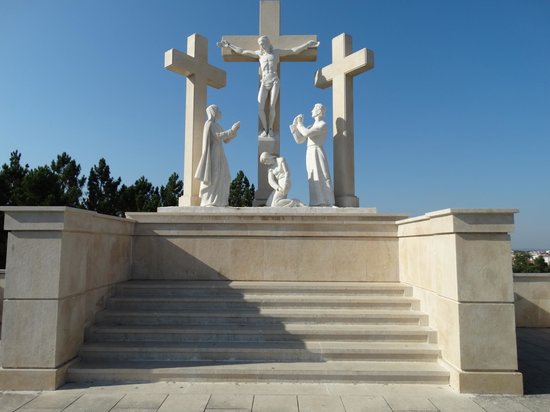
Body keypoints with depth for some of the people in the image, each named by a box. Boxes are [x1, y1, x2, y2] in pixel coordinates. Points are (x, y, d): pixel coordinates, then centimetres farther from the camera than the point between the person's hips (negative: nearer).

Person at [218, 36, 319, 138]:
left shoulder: (276, 52, 11)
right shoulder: (259, 53, 16)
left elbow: (294, 50, 7)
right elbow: (241, 51, 20)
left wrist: (307, 44, -1)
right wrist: (228, 45, 20)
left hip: (274, 81, -2)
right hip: (264, 83, 2)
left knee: (272, 107, -9)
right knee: (260, 108, -11)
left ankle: (270, 129, 8)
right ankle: (264, 129, 5)